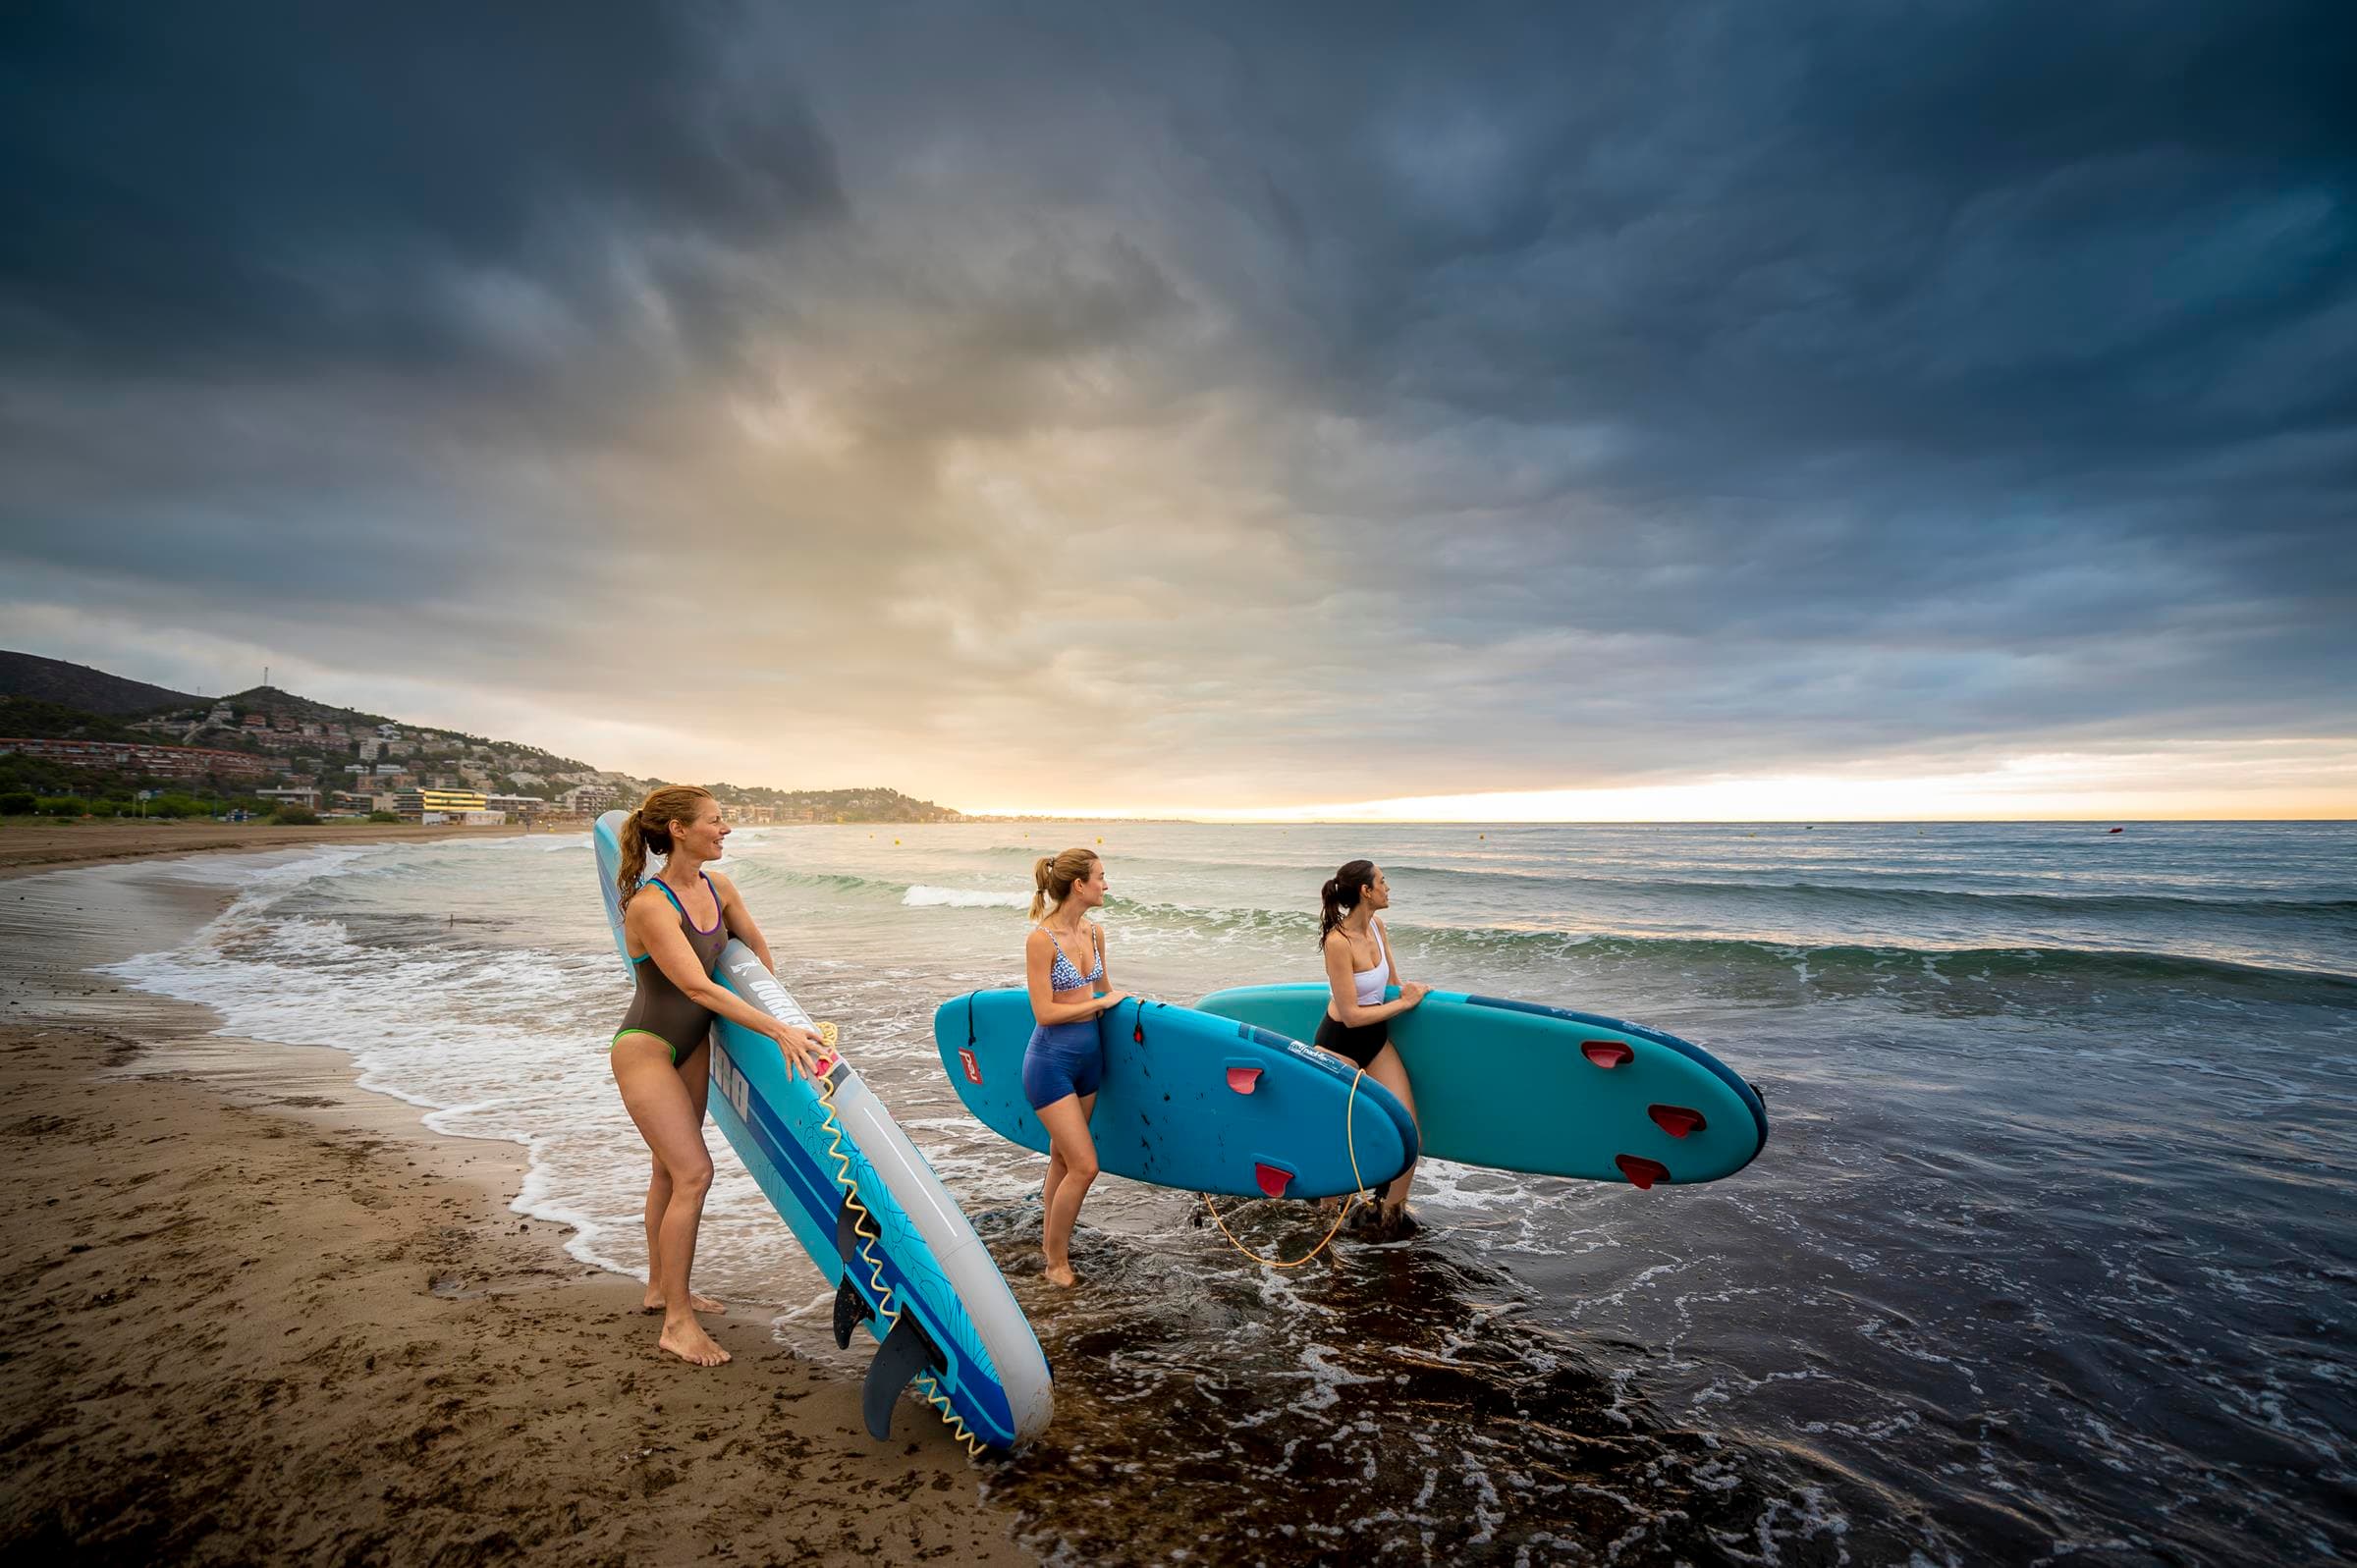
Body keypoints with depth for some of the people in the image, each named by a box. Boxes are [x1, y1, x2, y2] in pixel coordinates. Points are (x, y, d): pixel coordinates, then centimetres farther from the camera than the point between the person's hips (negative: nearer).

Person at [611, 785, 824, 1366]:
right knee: (693, 1172, -10)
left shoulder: (719, 888, -4)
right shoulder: (649, 906, -27)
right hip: (645, 1050, -7)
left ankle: (662, 1288, 37)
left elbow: (757, 954, 10)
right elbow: (699, 987, -33)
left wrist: (781, 1016, 14)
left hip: (693, 1044, 8)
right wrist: (778, 1032, -36)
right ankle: (676, 1324, 4)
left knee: (672, 1169, 19)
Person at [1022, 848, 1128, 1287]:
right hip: (1051, 1061, -7)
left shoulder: (1094, 932, 2)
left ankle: (1050, 1240, 38)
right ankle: (1056, 1262, 14)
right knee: (1085, 1166, -6)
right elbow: (1045, 1013, -20)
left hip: (1089, 1055, 7)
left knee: (1063, 1156, 20)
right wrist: (1102, 1001, -14)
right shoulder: (1041, 939, -19)